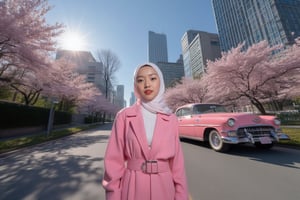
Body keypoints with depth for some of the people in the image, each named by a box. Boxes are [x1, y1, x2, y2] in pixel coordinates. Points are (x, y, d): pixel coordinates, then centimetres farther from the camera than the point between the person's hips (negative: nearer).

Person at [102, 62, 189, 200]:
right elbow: (114, 161, -7)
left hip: (164, 188, 2)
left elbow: (177, 162, -1)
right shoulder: (124, 116, -10)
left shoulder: (171, 119, -4)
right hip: (133, 188, -1)